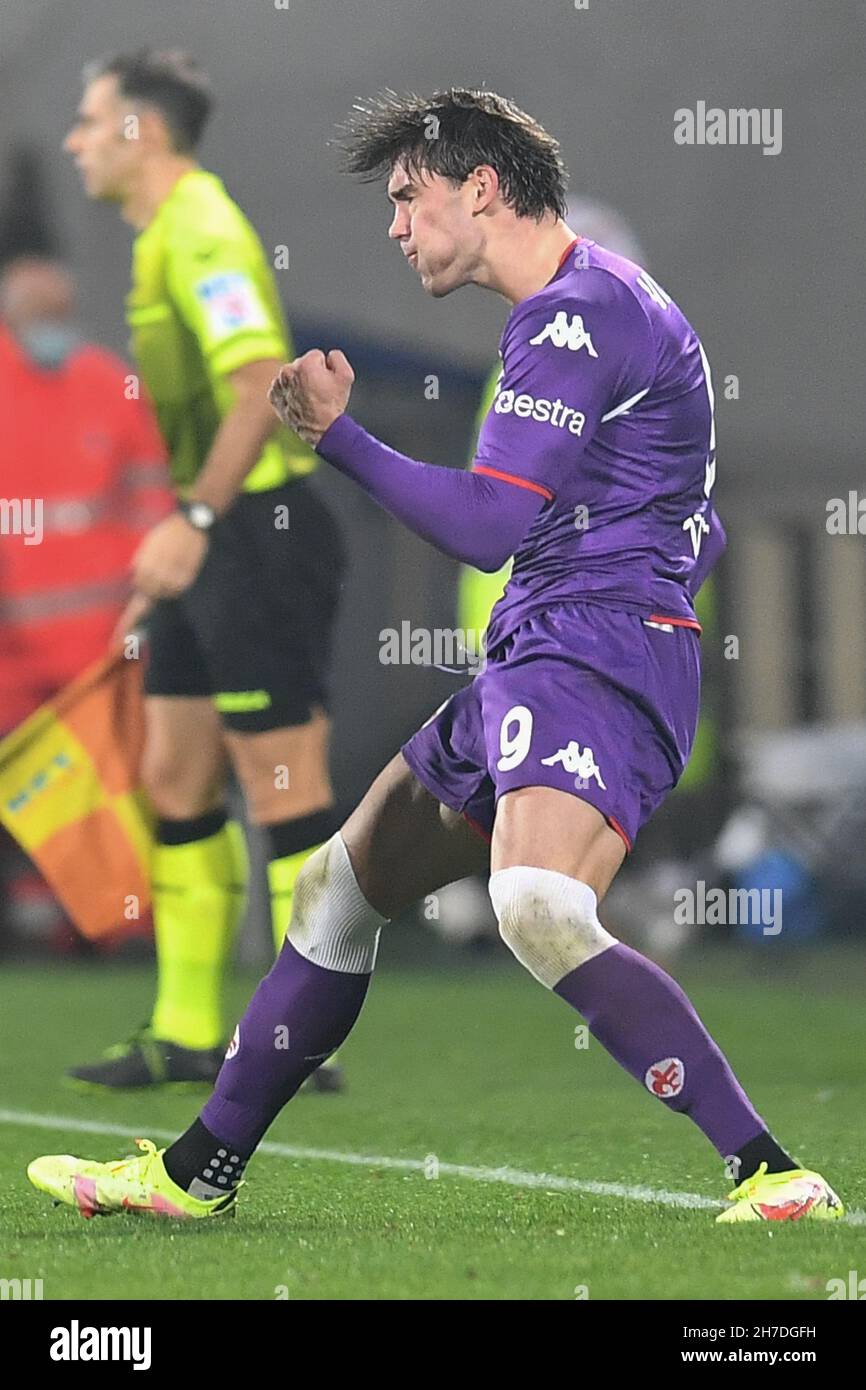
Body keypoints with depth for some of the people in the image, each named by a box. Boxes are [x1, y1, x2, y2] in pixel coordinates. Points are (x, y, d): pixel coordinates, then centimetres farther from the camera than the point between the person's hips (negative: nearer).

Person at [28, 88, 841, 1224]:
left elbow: (484, 528, -18)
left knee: (539, 912, -33)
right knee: (341, 890, 18)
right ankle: (198, 1171, 31)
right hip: (535, 661, 11)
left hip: (595, 659, -11)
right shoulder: (573, 307, 21)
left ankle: (775, 1175, -32)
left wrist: (336, 434, -8)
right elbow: (694, 524, 28)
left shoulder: (581, 311, -13)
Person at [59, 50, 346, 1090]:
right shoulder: (163, 238, 18)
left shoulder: (200, 233, -14)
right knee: (174, 781, 10)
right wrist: (172, 555, 25)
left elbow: (261, 384, -25)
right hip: (215, 547, 10)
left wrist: (192, 520, -29)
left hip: (260, 535, -10)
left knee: (283, 790, -6)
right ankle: (187, 1034, 15)